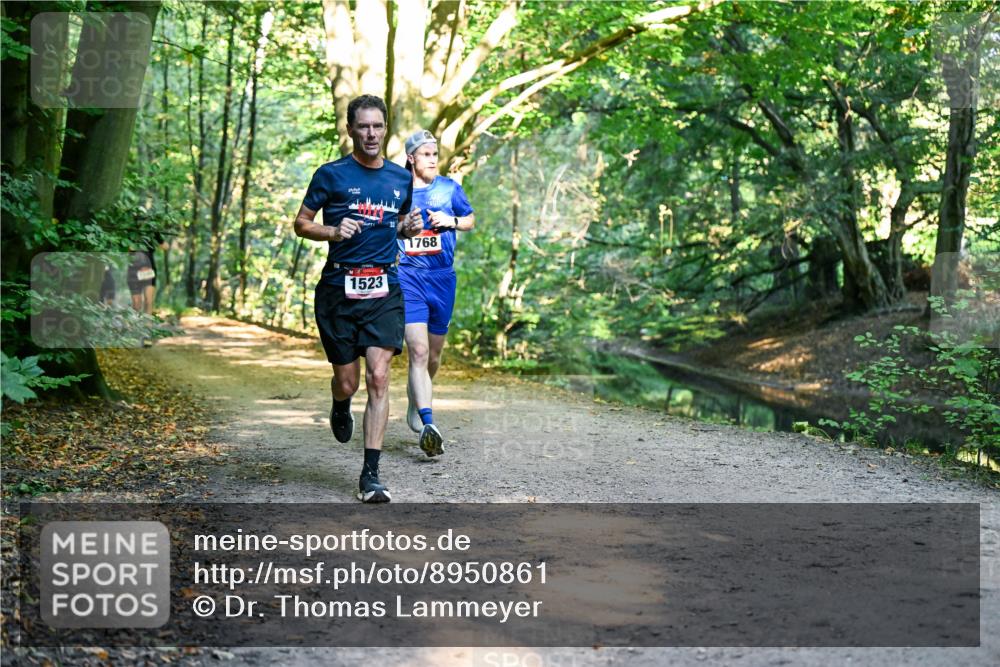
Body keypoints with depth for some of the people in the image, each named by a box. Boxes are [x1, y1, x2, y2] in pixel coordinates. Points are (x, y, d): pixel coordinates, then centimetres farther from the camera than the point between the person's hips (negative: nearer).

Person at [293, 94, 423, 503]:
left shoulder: (401, 179, 12)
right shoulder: (331, 175, 0)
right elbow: (301, 224, 4)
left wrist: (409, 227, 2)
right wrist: (333, 231, -16)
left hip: (383, 290, 2)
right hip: (338, 289, -2)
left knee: (379, 378, -10)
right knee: (347, 381, 4)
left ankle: (370, 474, -5)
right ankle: (340, 409, 44)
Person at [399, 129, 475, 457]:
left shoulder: (449, 188, 7)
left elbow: (470, 220, 17)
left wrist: (451, 221, -3)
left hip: (442, 277, 3)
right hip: (407, 277, -3)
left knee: (434, 351, 15)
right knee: (418, 350, -17)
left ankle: (415, 401, 41)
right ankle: (427, 424, -25)